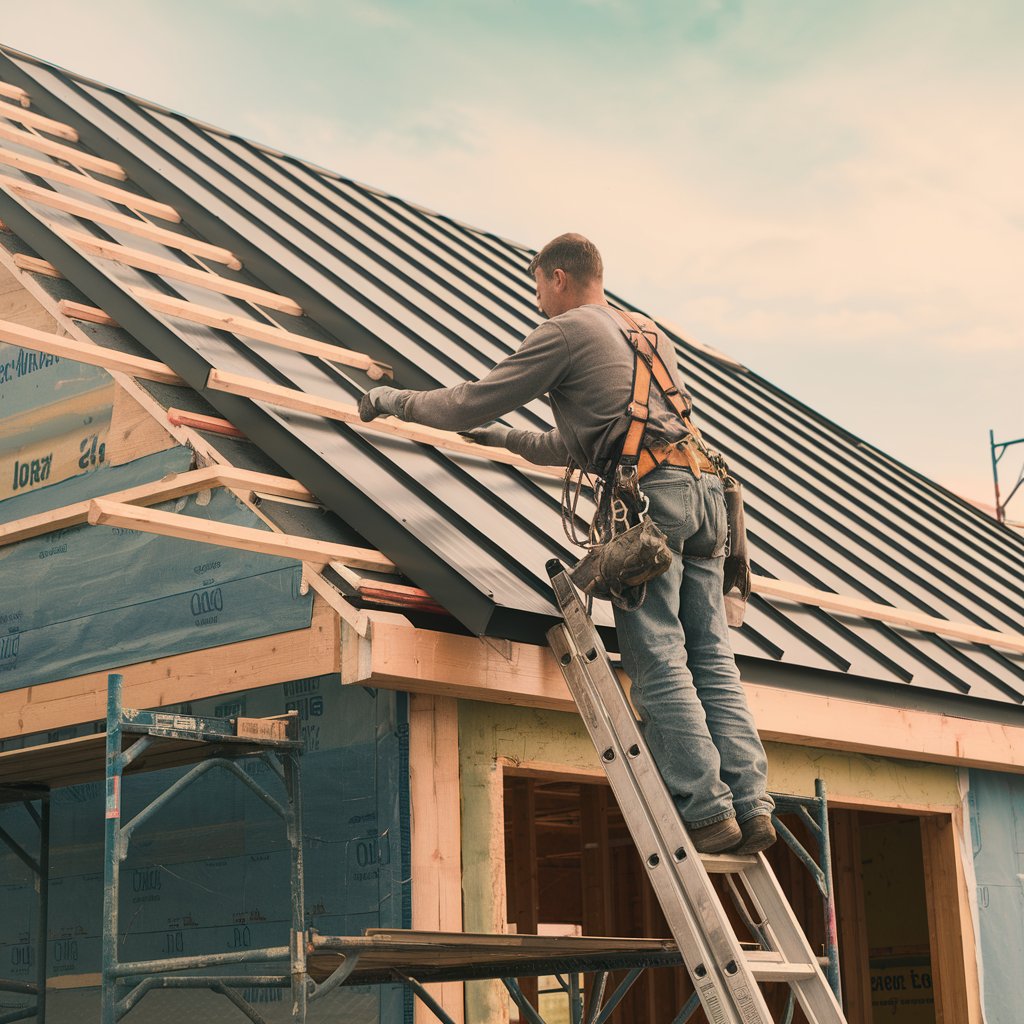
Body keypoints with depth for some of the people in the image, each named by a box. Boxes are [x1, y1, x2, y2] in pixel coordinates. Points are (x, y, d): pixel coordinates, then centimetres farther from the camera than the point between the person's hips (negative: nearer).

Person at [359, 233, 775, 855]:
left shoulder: (569, 329, 8)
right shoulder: (650, 332, 32)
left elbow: (476, 402, 10)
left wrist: (398, 401, 26)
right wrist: (508, 439, 49)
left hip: (649, 491, -7)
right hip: (701, 484, 7)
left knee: (659, 663, -7)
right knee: (712, 658, 3)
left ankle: (706, 811, -11)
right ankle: (752, 806, -4)